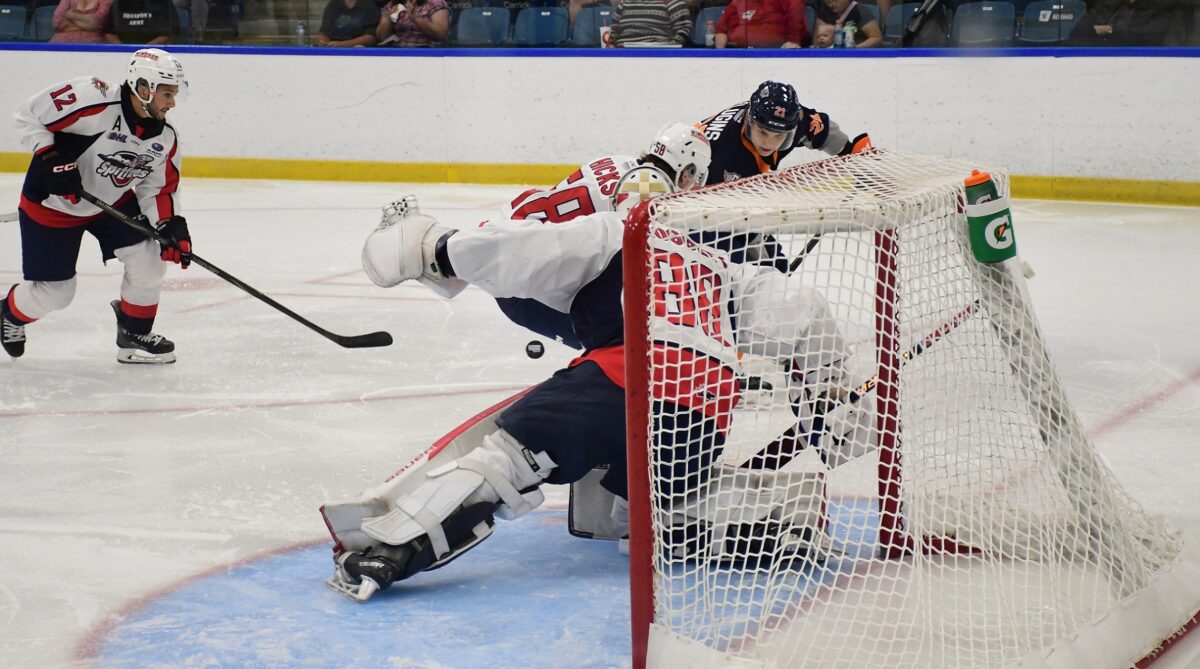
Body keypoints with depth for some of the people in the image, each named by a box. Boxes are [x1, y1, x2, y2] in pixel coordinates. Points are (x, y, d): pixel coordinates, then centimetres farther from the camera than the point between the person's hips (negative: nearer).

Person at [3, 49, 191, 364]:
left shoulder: (165, 138, -10)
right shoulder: (92, 101, -31)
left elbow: (158, 189, -1)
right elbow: (28, 115, -23)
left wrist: (171, 225, -17)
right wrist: (51, 159, -29)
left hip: (113, 202, 6)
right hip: (51, 205, -6)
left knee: (149, 259, -9)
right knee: (53, 292, 0)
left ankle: (134, 336, 12)